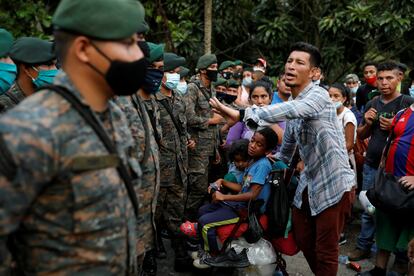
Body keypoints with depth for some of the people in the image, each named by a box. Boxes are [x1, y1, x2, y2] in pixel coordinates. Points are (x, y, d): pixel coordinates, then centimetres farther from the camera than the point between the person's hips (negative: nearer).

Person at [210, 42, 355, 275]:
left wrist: (242, 114, -46)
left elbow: (290, 110, -39)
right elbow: (288, 143, 22)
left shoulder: (319, 95, -18)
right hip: (310, 182, 8)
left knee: (326, 251, 2)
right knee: (304, 241, 19)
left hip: (334, 182, -8)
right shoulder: (293, 105, 9)